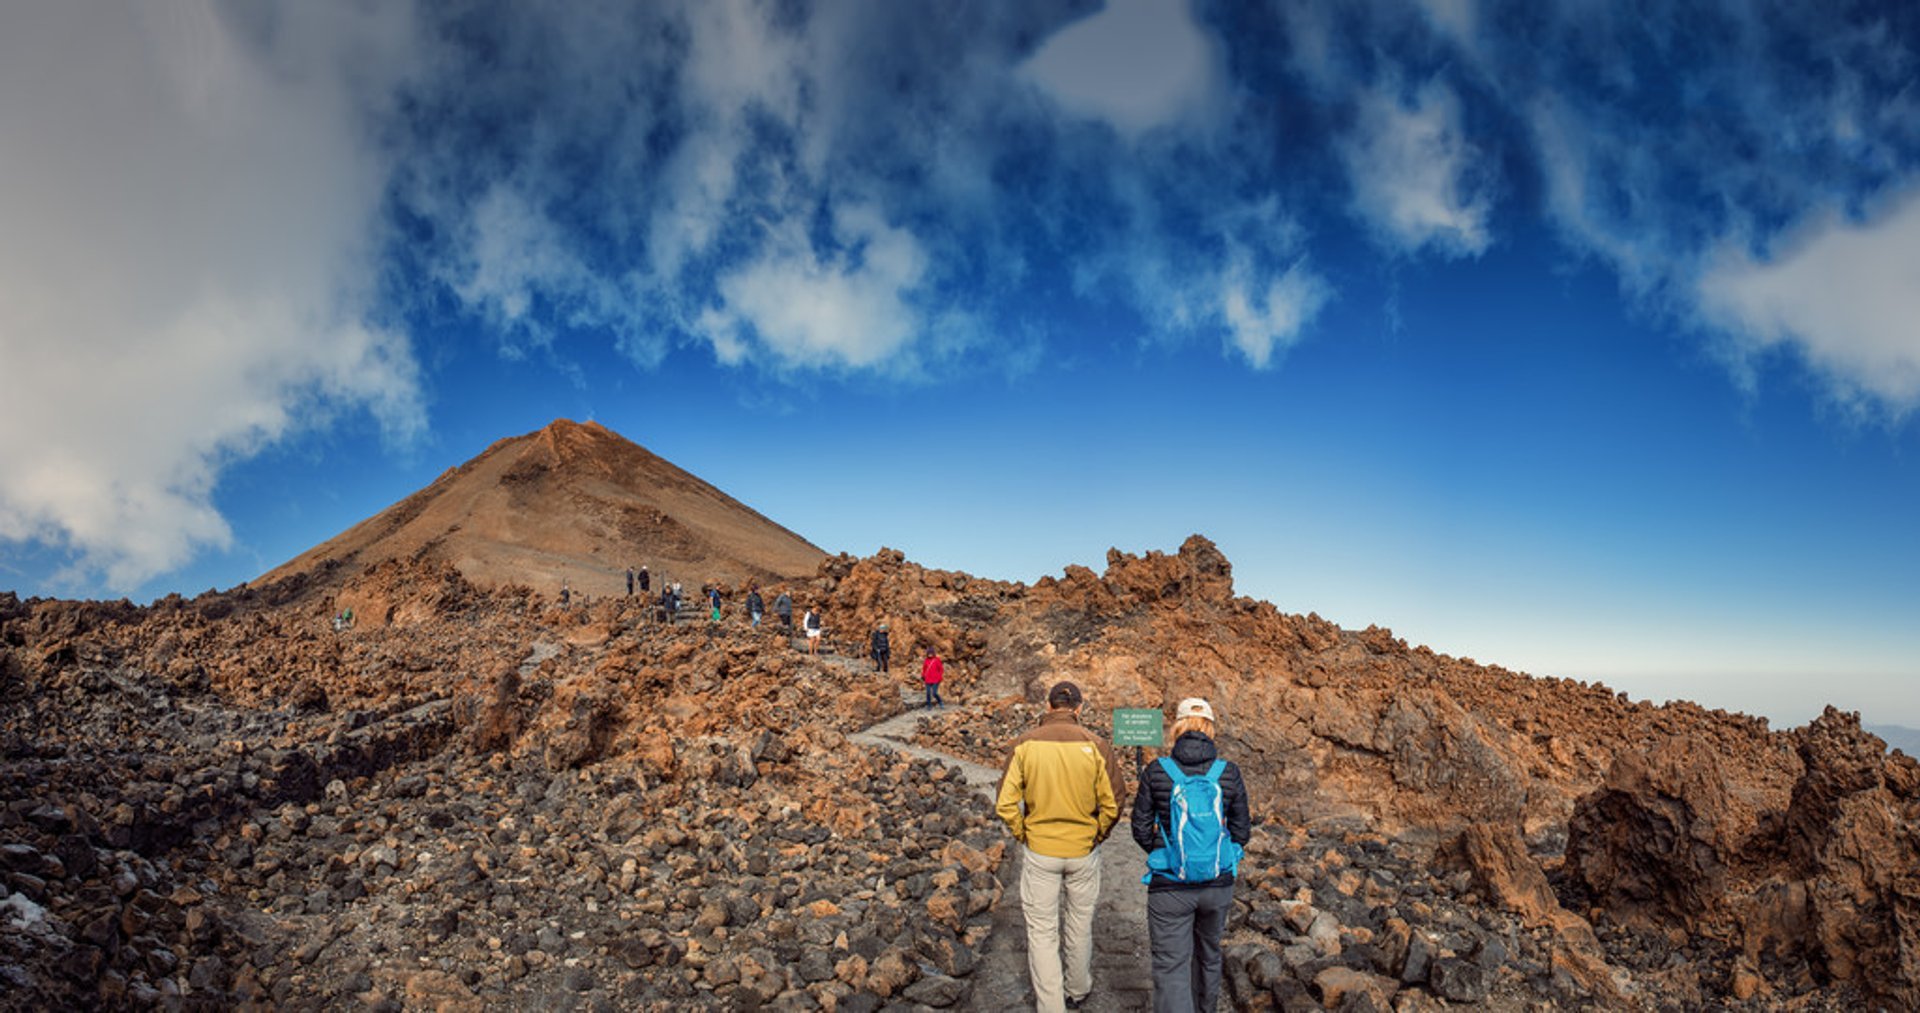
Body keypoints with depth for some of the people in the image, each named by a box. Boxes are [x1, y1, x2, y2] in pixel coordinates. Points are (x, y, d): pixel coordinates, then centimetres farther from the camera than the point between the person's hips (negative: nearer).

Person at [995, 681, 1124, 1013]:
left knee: (1042, 932, 11)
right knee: (1080, 926, 21)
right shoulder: (1095, 745, -11)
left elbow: (1005, 804, -10)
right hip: (1083, 851, 1)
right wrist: (1096, 835, 7)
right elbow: (1112, 804, -9)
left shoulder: (1024, 745, -10)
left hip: (1039, 851, -1)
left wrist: (1023, 836, 4)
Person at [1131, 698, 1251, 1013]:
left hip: (1169, 887, -3)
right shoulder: (1229, 774, -7)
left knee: (1171, 969, 4)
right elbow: (1241, 831, 0)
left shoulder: (1156, 771, -11)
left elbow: (1141, 828, -5)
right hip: (1218, 885, 3)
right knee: (1209, 953, 28)